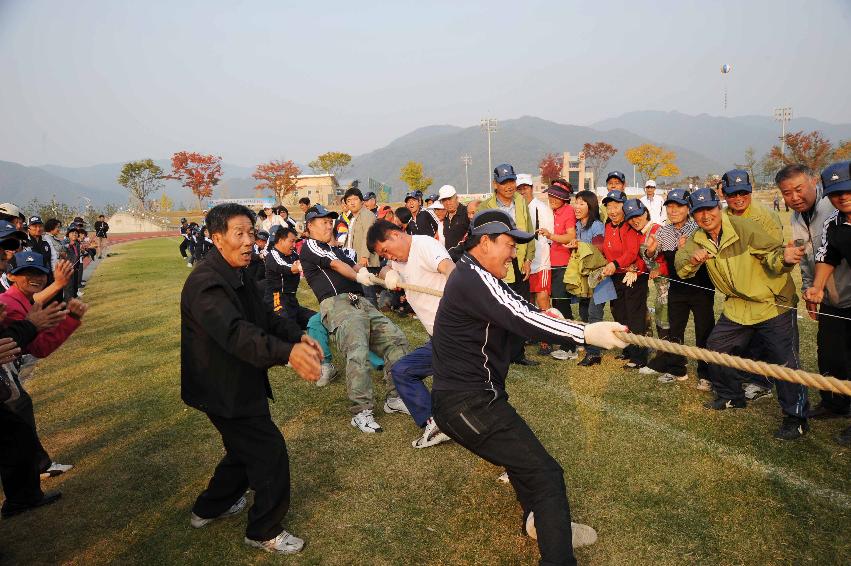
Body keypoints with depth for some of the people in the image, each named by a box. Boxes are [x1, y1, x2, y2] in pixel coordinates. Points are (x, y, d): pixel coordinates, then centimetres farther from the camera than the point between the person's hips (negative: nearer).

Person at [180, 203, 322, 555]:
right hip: (225, 391, -10)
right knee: (271, 454, -2)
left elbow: (264, 317, 9)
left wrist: (298, 336, -10)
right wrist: (287, 353, -55)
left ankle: (208, 509, 45)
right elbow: (235, 332, -42)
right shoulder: (206, 282, -26)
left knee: (245, 450, 25)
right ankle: (265, 532, 18)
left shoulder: (237, 275, 7)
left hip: (240, 384, 10)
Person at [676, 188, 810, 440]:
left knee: (784, 361, -9)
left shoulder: (744, 227, -21)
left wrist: (784, 257, -46)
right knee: (716, 347, 12)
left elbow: (772, 254, -22)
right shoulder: (698, 239, -2)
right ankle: (731, 397, 34)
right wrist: (692, 260, -29)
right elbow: (681, 266, -7)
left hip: (773, 303, -6)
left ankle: (796, 418, 7)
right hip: (737, 306, 7)